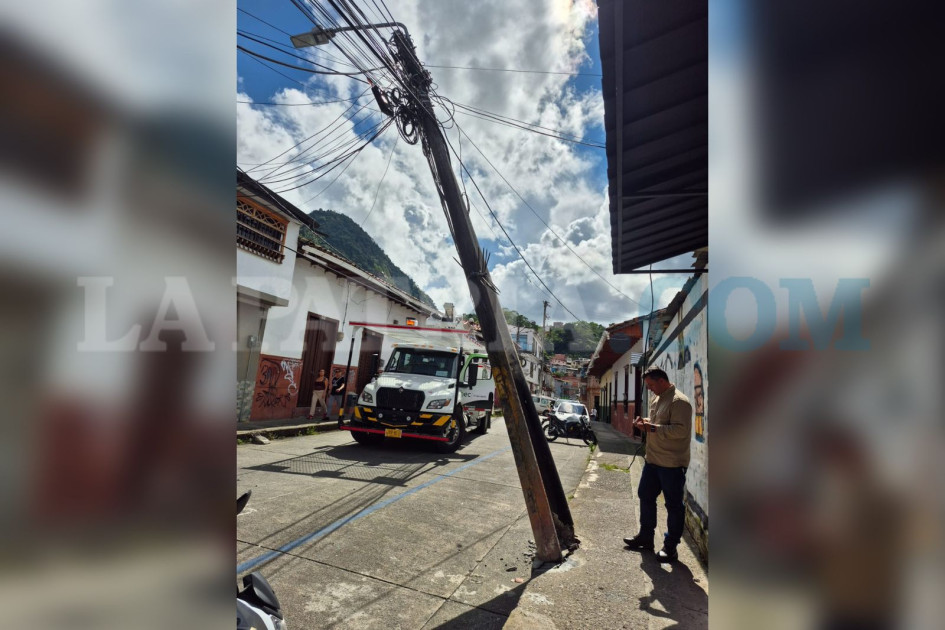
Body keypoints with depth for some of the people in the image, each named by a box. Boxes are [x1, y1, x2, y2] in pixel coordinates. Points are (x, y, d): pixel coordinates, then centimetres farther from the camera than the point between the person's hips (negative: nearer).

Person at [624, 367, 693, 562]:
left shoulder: (679, 402, -17)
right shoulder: (656, 400, 13)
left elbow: (681, 430, -26)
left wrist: (653, 428, -25)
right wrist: (644, 423, 4)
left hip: (672, 464, -9)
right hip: (652, 460, 10)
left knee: (673, 505, 5)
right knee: (645, 496, 17)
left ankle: (670, 546, 18)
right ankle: (646, 537, 32)